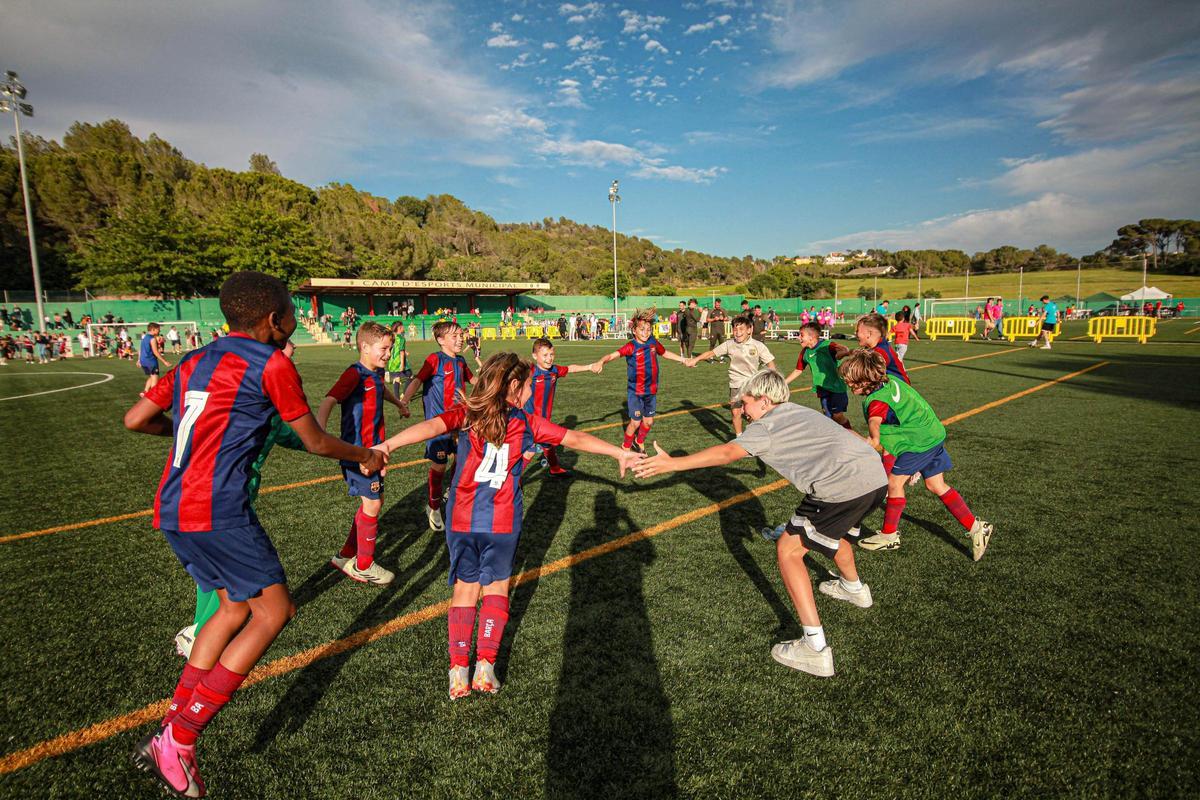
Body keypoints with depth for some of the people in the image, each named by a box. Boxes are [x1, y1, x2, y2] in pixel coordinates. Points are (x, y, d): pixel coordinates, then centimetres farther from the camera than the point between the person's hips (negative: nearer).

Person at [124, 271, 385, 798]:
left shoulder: (196, 360, 14)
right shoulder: (271, 364, -7)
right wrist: (365, 455, 16)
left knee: (235, 608, 19)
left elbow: (135, 420, 19)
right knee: (274, 611, 2)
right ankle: (176, 742, 5)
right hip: (217, 511, -8)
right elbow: (316, 443, -1)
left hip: (172, 508, 9)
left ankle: (170, 733, 23)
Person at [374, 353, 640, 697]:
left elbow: (433, 426, -21)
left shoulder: (465, 413, -2)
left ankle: (459, 669, 7)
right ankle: (485, 665, 8)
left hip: (461, 520, 1)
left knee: (465, 588, 14)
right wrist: (621, 453, 11)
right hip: (503, 523, -1)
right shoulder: (527, 422, -1)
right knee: (496, 586, 17)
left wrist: (386, 445, -33)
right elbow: (575, 439, 3)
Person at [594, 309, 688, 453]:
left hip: (651, 390, 5)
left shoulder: (653, 342, -2)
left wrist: (684, 360, 25)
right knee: (635, 422, -1)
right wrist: (601, 361, -50)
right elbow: (613, 355, -30)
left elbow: (665, 353, 18)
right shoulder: (631, 346, -17)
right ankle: (626, 446, 24)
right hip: (635, 392, -5)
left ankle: (639, 442, 41)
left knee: (648, 421, 14)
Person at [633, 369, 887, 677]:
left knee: (788, 550, 2)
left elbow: (728, 452, -16)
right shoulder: (802, 412, 24)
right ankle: (854, 588, 64)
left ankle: (815, 649, 2)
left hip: (843, 487, -9)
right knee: (831, 533, 36)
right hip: (877, 477, 10)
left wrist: (672, 463, -20)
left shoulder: (766, 425, 0)